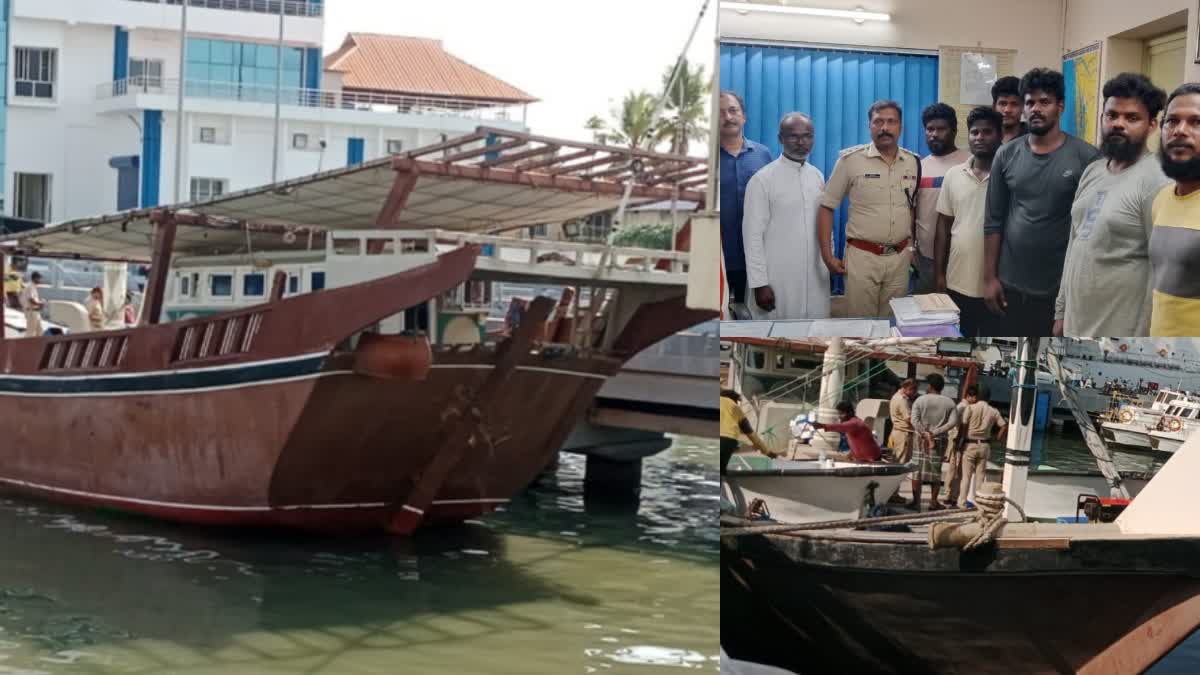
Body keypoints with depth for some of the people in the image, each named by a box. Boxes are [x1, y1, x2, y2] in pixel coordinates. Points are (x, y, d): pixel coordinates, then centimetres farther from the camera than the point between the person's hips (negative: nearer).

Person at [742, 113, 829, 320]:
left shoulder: (818, 177, 9)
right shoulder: (762, 180, -9)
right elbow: (753, 234, -11)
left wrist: (831, 264, 12)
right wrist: (759, 283, -14)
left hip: (815, 276, 5)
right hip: (778, 280, -5)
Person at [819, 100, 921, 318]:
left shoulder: (913, 163, 6)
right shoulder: (851, 159, -7)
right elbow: (826, 207, -5)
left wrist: (912, 247, 12)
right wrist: (827, 256, -10)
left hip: (899, 258, 4)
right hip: (862, 256, -4)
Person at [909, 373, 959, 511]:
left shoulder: (921, 400, -2)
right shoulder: (949, 402, 1)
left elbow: (915, 420, -13)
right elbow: (953, 422, -10)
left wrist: (925, 434, -13)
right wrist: (936, 432, -12)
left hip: (921, 439, -1)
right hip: (940, 441, 1)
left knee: (918, 470, 4)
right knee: (936, 471, 10)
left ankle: (916, 501, 2)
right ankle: (933, 502, 12)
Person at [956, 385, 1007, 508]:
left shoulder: (970, 408, -8)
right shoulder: (994, 412, 3)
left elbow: (963, 426, -12)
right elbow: (1003, 426, 2)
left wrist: (958, 441, -3)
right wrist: (996, 440, 11)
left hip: (970, 445, -3)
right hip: (984, 446, 3)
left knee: (966, 476, 2)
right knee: (980, 476, 10)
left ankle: (962, 502, 3)